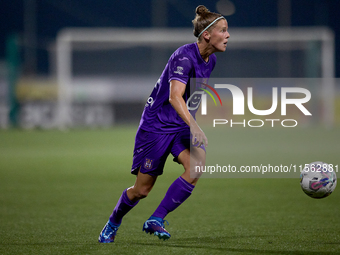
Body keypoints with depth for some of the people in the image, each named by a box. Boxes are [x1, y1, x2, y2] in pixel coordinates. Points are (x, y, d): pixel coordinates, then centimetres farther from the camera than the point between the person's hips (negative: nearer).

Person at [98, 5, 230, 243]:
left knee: (197, 165, -23)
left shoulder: (210, 60, 3)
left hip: (182, 125, 7)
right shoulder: (184, 56, -22)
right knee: (142, 189, 2)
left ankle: (155, 220, -14)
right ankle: (112, 224, 32)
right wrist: (194, 127, -46)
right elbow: (175, 96, -35)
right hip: (156, 123, -7)